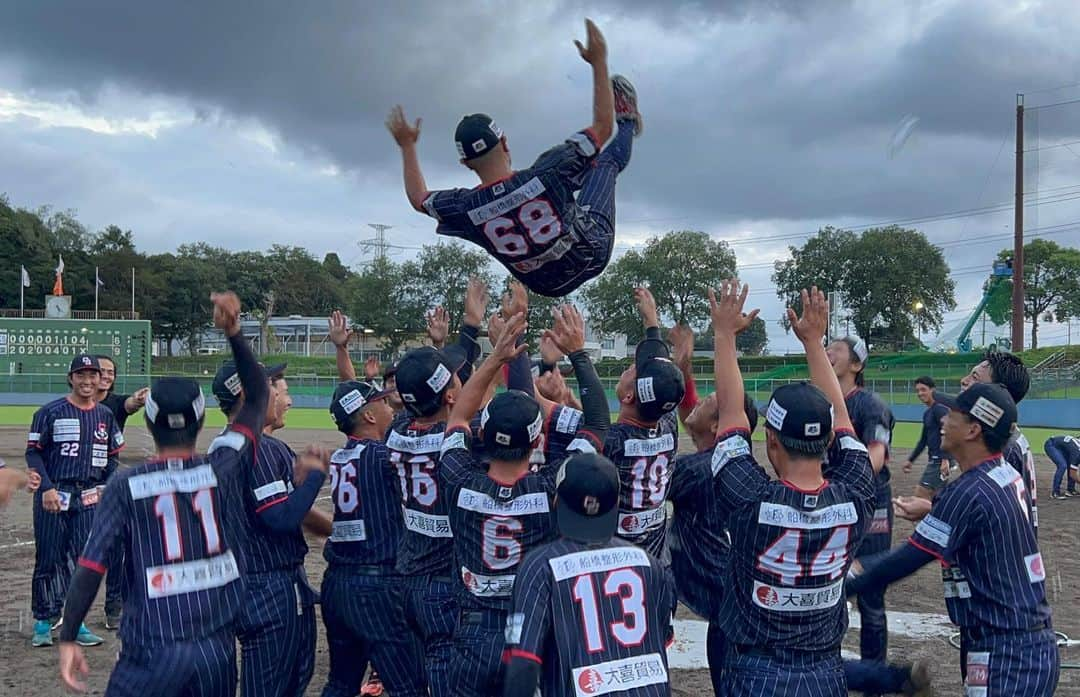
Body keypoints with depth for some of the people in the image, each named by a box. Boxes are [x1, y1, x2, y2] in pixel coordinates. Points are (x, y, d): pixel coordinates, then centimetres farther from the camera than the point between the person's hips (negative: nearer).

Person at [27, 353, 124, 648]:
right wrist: (47, 488, -14)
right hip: (54, 495, -4)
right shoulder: (51, 412, -4)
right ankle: (43, 622, 12)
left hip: (89, 497, 4)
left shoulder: (105, 416, 10)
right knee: (49, 558, 2)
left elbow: (111, 457, 16)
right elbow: (34, 453, -4)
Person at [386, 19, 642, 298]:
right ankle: (627, 121, 49)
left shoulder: (465, 207, -27)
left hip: (549, 285, 3)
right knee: (607, 161, 17)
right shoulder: (546, 173, -36)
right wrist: (599, 62, -16)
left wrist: (407, 146, 12)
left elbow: (417, 198, -2)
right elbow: (603, 126, -23)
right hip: (591, 254, -3)